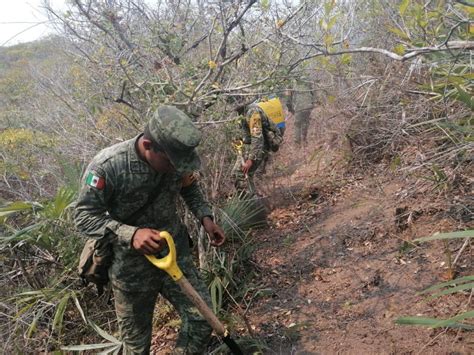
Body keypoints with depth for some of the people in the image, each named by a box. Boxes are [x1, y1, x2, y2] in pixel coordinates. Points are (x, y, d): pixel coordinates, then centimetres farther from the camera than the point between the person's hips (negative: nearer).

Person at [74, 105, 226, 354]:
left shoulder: (176, 158, -12)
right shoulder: (107, 166, -27)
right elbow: (84, 216, -20)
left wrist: (205, 217, -8)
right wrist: (131, 234, -35)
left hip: (174, 251, 4)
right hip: (131, 264, -3)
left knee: (201, 319, 4)